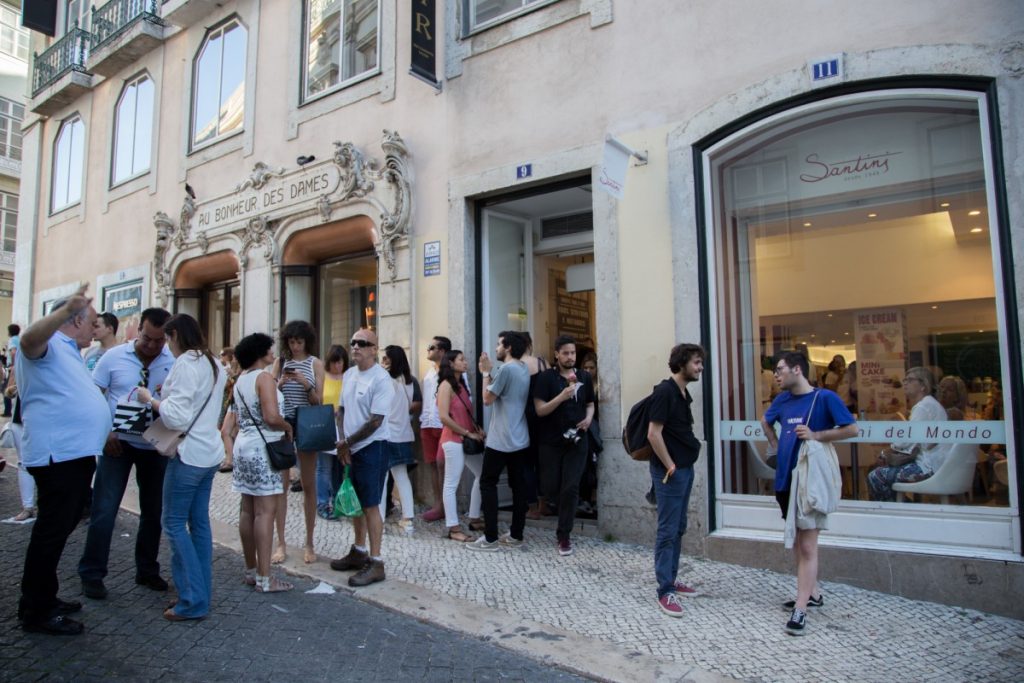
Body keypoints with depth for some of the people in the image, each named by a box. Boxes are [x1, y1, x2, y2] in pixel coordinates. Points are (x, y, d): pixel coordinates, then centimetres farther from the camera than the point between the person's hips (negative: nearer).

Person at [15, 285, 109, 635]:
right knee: (52, 531, -2)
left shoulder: (69, 352, 21)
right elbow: (29, 339, -37)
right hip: (58, 456, -11)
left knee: (59, 529, 19)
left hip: (76, 454, 11)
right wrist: (67, 309, -51)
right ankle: (36, 612, 10)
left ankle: (43, 598, 33)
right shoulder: (48, 345, -10)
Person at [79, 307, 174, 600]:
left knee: (153, 510, 11)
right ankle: (91, 574, 17)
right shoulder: (114, 356, -5)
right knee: (104, 509, 1)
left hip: (156, 445, 2)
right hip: (118, 443, -1)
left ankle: (147, 570, 28)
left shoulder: (175, 362, -5)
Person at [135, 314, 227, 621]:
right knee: (199, 522, 12)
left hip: (189, 454, -9)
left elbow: (177, 417, -21)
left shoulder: (185, 364, -16)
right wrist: (167, 394, 13)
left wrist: (151, 399, -7)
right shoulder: (214, 364, 12)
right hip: (210, 452, 9)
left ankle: (193, 601, 2)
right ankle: (202, 593, 19)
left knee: (174, 523, 0)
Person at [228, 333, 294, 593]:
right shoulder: (264, 377, -13)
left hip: (244, 444, 9)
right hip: (262, 447, -9)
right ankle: (264, 578, -5)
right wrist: (288, 427, -4)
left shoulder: (240, 380, 14)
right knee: (265, 512, -7)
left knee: (247, 510, 11)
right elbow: (272, 417, -21)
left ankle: (251, 571, 20)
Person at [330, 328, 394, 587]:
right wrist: (343, 444, 1)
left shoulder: (381, 379, -17)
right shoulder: (349, 374, 7)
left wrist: (347, 442, -11)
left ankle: (375, 563, 6)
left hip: (372, 448, -8)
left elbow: (375, 422, -19)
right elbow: (343, 410, 13)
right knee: (355, 502, 17)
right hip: (350, 449, 8)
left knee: (370, 506, -3)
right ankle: (359, 552, 32)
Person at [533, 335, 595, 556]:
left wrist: (589, 418, -3)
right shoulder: (546, 377, -7)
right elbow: (540, 410, -12)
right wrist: (562, 396, -25)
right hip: (551, 442, -2)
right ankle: (566, 509, 39)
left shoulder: (584, 377, 5)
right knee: (550, 488, 5)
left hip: (577, 441, 2)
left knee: (570, 488, -4)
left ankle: (564, 536, 8)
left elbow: (590, 404, 18)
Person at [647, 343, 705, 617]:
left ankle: (672, 579, 27)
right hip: (670, 471, -9)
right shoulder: (664, 391, -16)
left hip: (685, 469, 9)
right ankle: (665, 592, 1)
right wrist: (670, 466, -16)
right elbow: (654, 434, -21)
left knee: (678, 529, 16)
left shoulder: (684, 393, 12)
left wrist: (693, 446, 10)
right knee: (667, 530, -5)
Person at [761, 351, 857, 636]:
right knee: (796, 541, 16)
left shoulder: (825, 397, -9)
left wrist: (816, 435, -18)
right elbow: (766, 421, 26)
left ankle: (800, 610, -4)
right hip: (785, 479, 7)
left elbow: (851, 429, -10)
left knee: (808, 545, -6)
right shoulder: (782, 399, 8)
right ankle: (812, 593, 32)